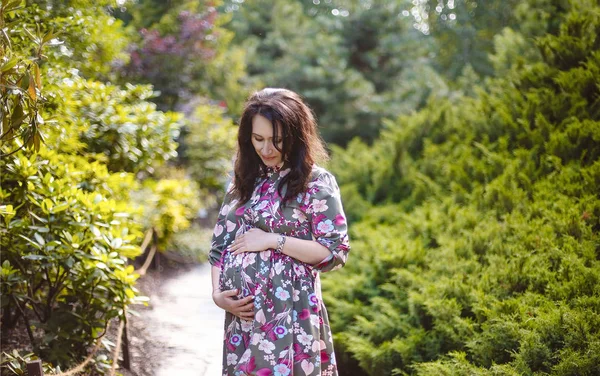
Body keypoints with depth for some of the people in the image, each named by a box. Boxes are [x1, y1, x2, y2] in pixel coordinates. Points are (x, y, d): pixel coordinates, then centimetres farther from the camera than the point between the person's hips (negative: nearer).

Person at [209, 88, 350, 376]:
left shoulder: (316, 182, -6)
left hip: (289, 315, -5)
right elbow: (220, 244, 12)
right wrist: (217, 294, -3)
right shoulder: (244, 180, 11)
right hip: (242, 315, 5)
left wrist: (273, 240, -14)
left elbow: (335, 252, -10)